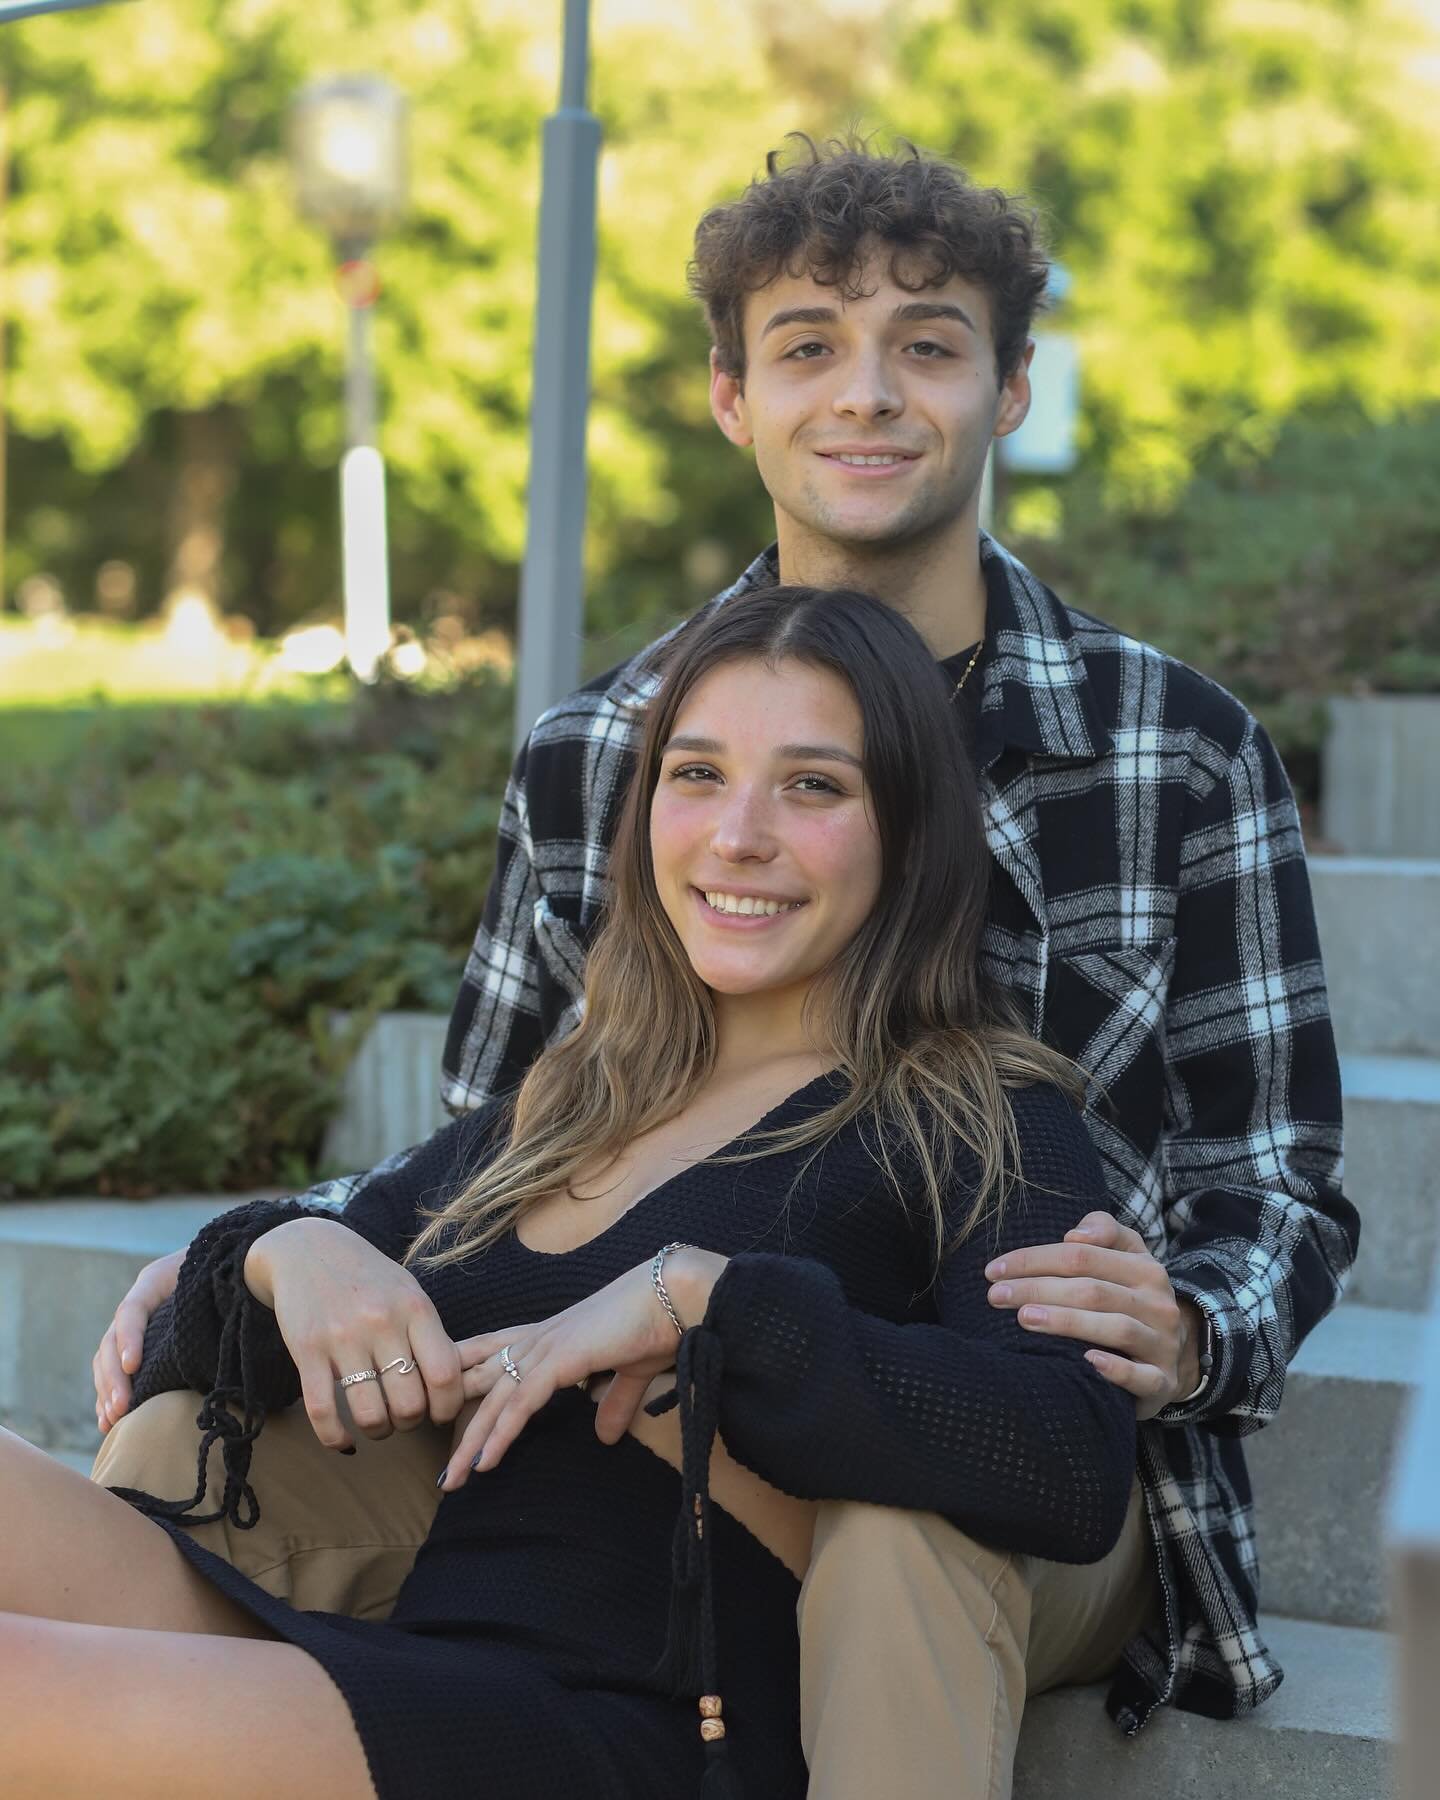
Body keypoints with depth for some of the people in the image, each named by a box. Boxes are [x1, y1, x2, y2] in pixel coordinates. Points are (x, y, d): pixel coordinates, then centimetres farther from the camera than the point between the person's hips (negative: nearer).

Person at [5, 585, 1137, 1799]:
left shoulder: (981, 1123, 3)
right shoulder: (540, 1124, 20)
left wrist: (698, 1297, -16)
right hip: (397, 1675, 6)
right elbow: (184, 1362, 22)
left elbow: (1075, 1477, -16)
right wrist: (282, 1252, -1)